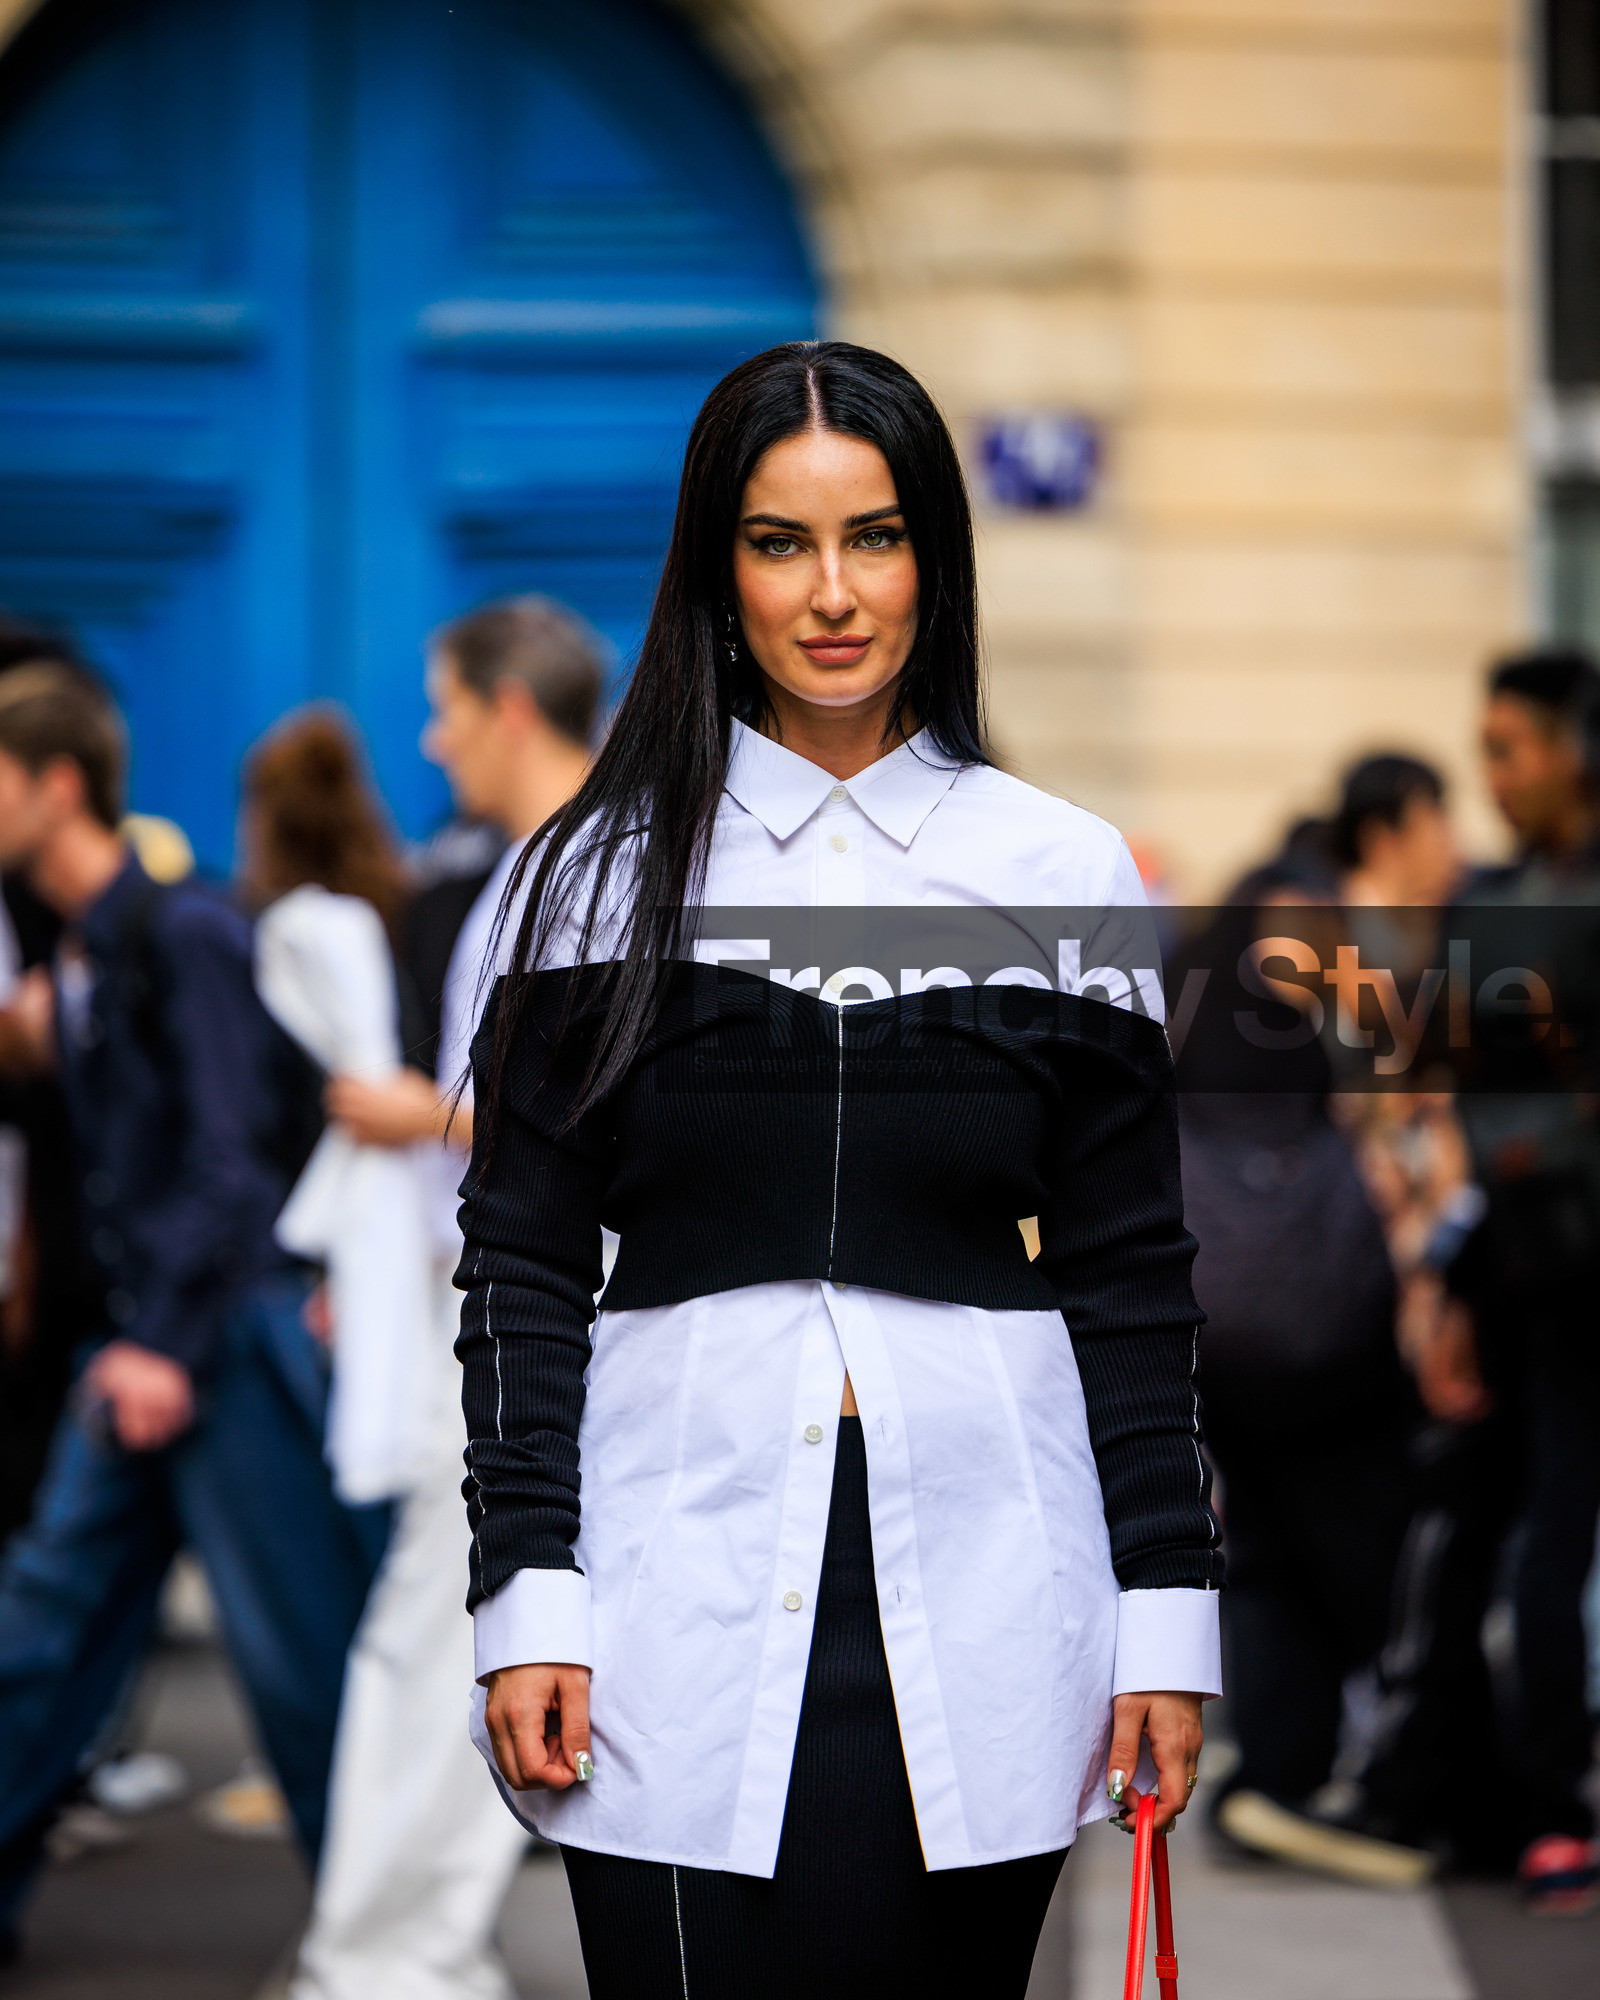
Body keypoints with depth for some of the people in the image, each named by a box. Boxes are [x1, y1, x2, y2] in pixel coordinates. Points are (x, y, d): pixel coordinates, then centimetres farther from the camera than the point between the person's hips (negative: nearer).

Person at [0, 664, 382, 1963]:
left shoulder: (185, 936, -14)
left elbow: (232, 1157, -18)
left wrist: (173, 1343, -21)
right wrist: (124, 1333, 14)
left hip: (230, 1331, -9)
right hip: (141, 1342, 9)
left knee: (298, 1637, -3)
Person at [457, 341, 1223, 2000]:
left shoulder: (1066, 874, 6)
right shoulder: (603, 870, 5)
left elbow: (1129, 1277, 8)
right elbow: (521, 1261, 4)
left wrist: (1168, 1610, 3)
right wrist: (524, 1594, -4)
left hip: (975, 1605, 1)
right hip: (684, 1589, -1)